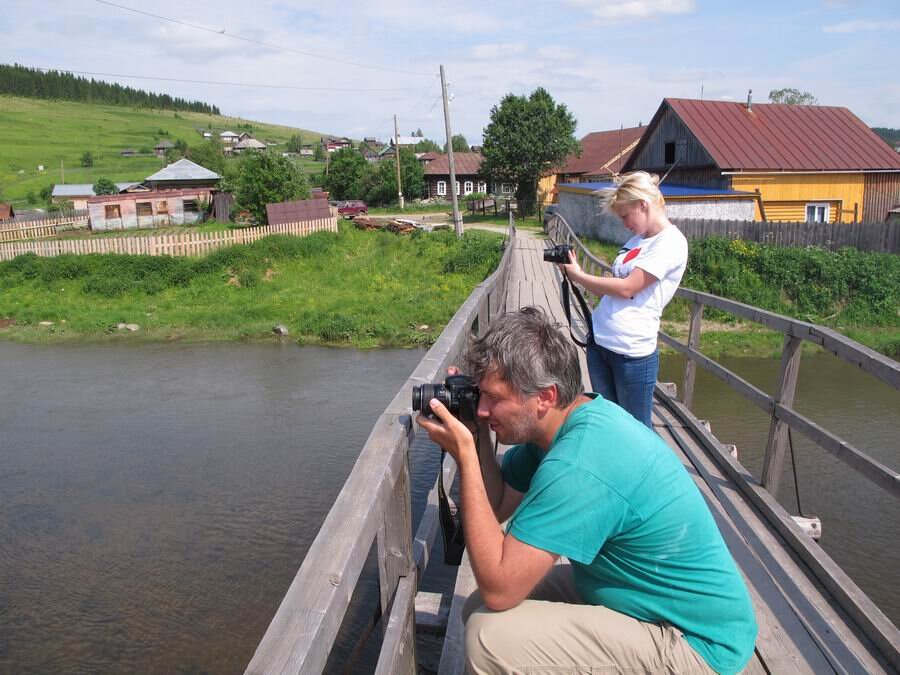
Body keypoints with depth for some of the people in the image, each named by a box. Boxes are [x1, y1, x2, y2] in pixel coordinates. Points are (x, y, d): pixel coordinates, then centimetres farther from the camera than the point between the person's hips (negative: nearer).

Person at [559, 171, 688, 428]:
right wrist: (577, 274, 2)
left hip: (632, 352, -8)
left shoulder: (671, 242, -11)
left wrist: (579, 276, -7)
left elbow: (627, 288, -17)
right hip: (598, 341, 8)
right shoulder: (637, 240, 15)